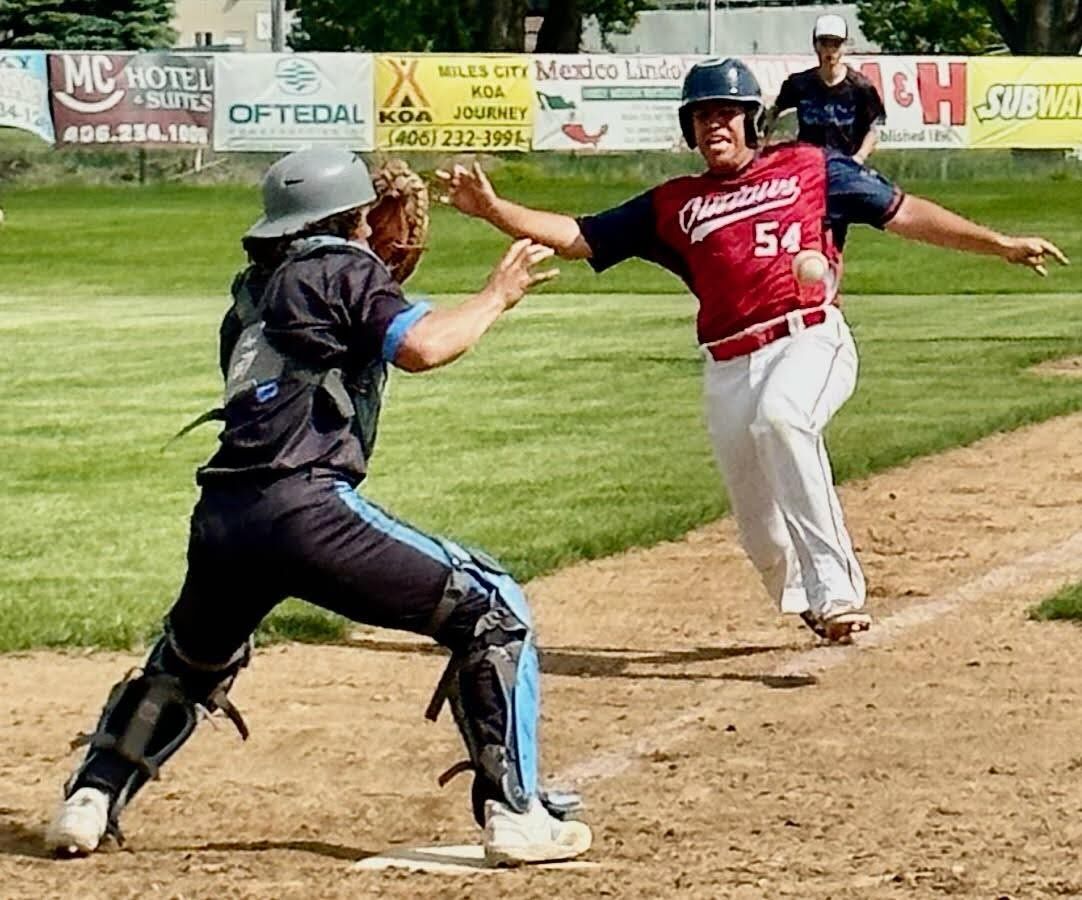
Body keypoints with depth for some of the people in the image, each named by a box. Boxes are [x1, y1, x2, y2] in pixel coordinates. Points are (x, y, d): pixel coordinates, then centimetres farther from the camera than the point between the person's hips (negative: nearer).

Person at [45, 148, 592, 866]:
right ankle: (516, 814, -5)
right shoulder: (343, 267, 4)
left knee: (187, 661, 33)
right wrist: (496, 296, 3)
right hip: (303, 505, -7)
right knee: (492, 611, 1)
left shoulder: (256, 288, 25)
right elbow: (420, 347, -10)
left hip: (222, 515, 7)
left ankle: (90, 801, 20)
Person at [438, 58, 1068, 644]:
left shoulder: (809, 168, 12)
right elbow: (579, 238, 14)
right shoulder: (672, 205, 17)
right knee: (763, 535, 3)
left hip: (810, 341, -4)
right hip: (730, 367, 4)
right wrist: (492, 208, 1)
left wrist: (1000, 244, 5)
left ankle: (836, 586, -38)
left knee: (780, 416, -37)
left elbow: (902, 212, 12)